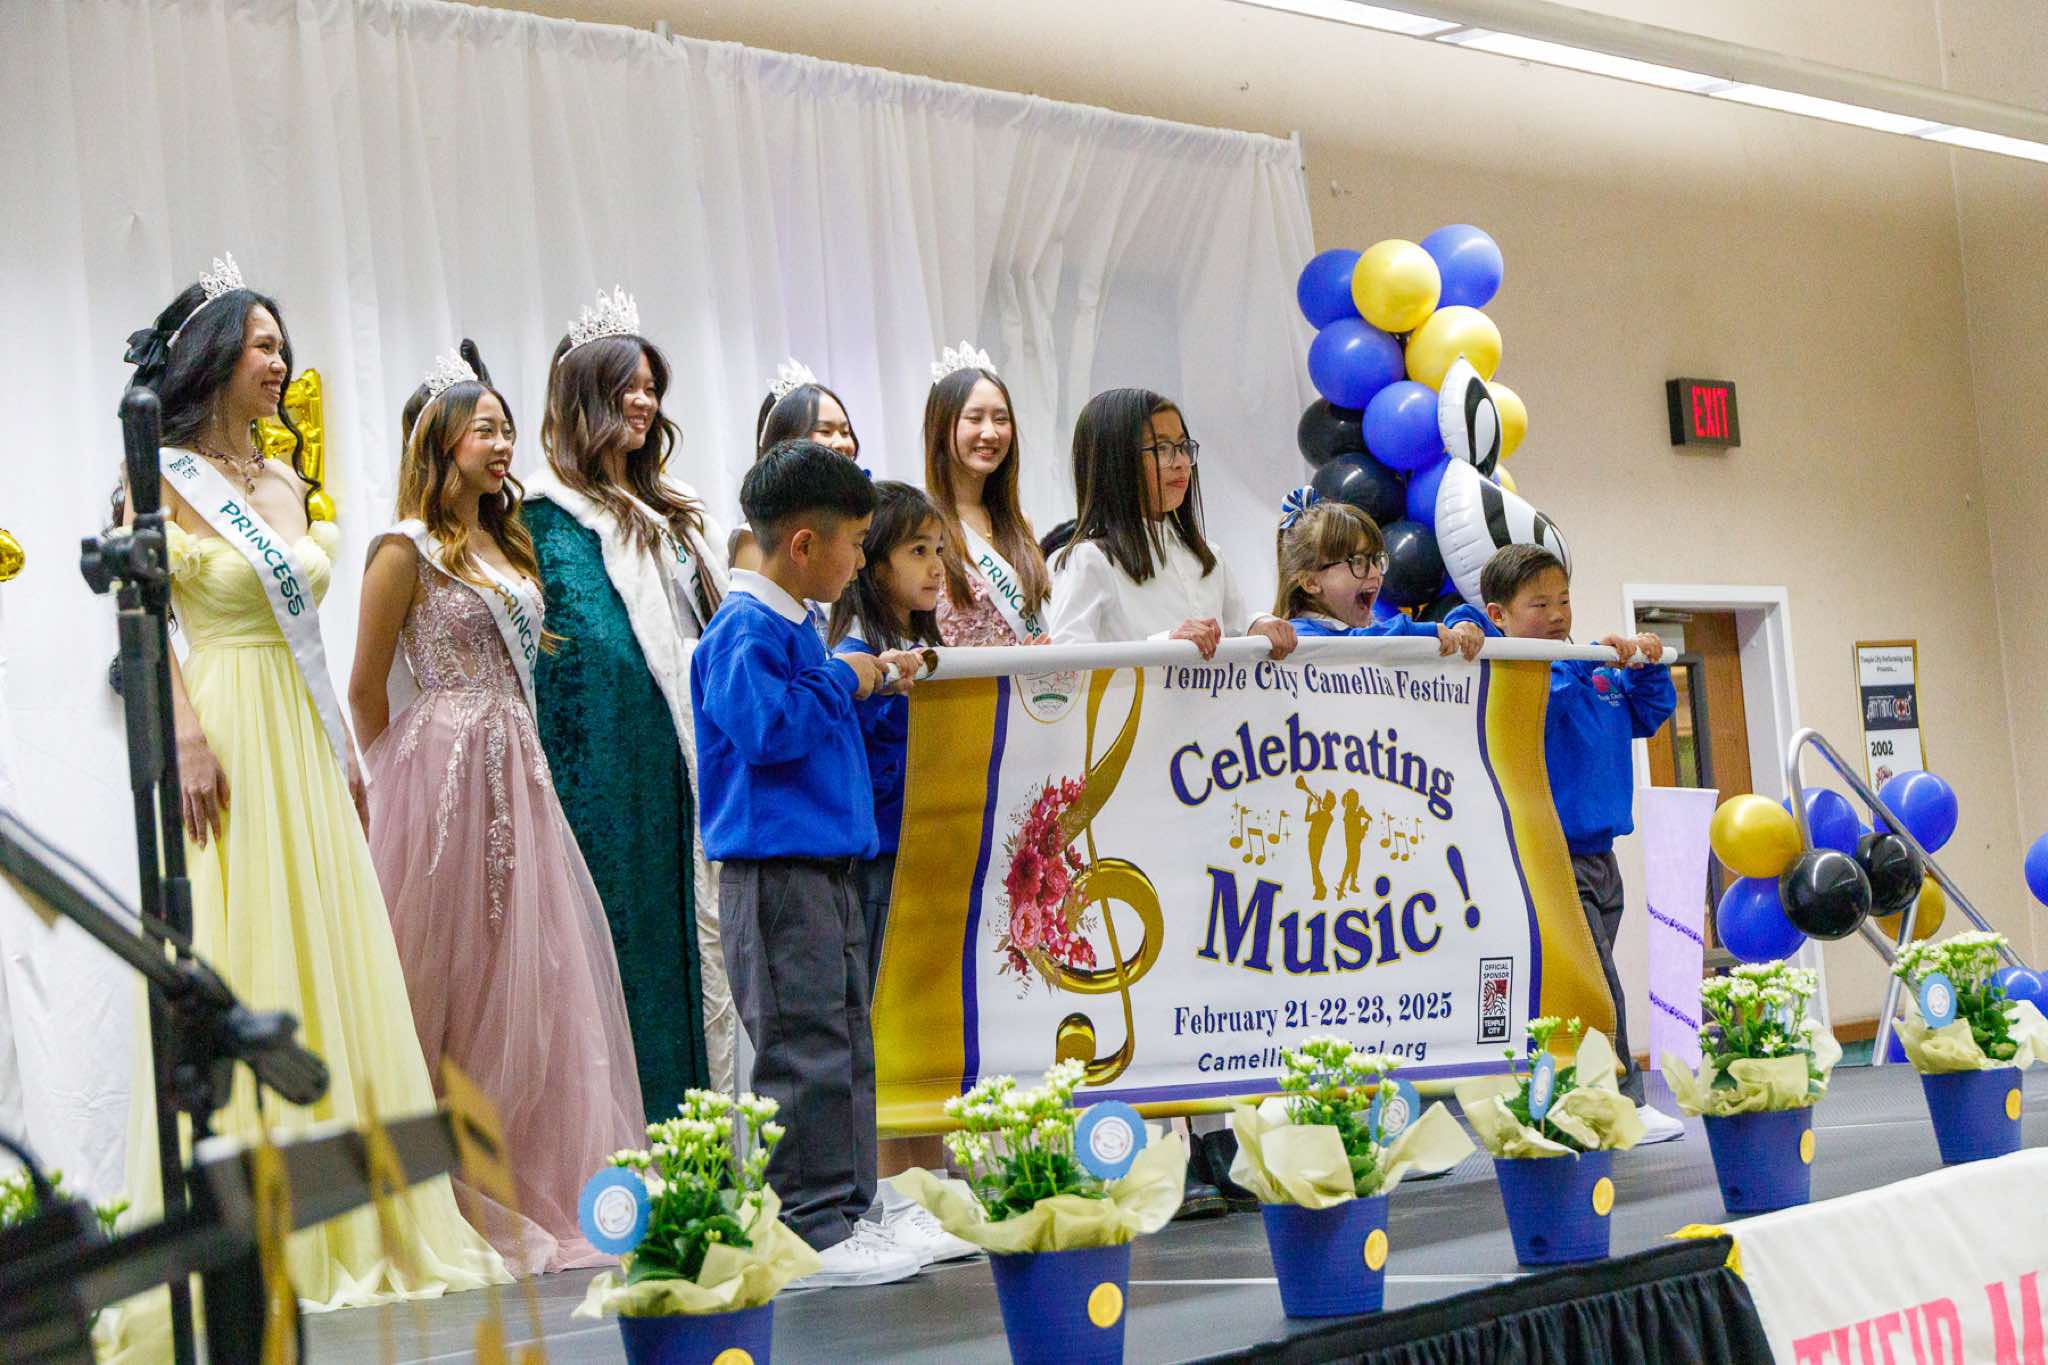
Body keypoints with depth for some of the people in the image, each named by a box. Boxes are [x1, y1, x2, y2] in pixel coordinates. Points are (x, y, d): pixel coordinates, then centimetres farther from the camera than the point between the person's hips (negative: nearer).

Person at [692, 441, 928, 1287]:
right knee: (806, 1052, -8)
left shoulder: (796, 628, 18)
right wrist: (842, 683, -13)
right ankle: (813, 1232, -3)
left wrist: (869, 681, 17)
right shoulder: (744, 630, -13)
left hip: (827, 867, 11)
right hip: (775, 874, -11)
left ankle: (847, 1213, 20)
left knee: (845, 1046, 13)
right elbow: (765, 726, -25)